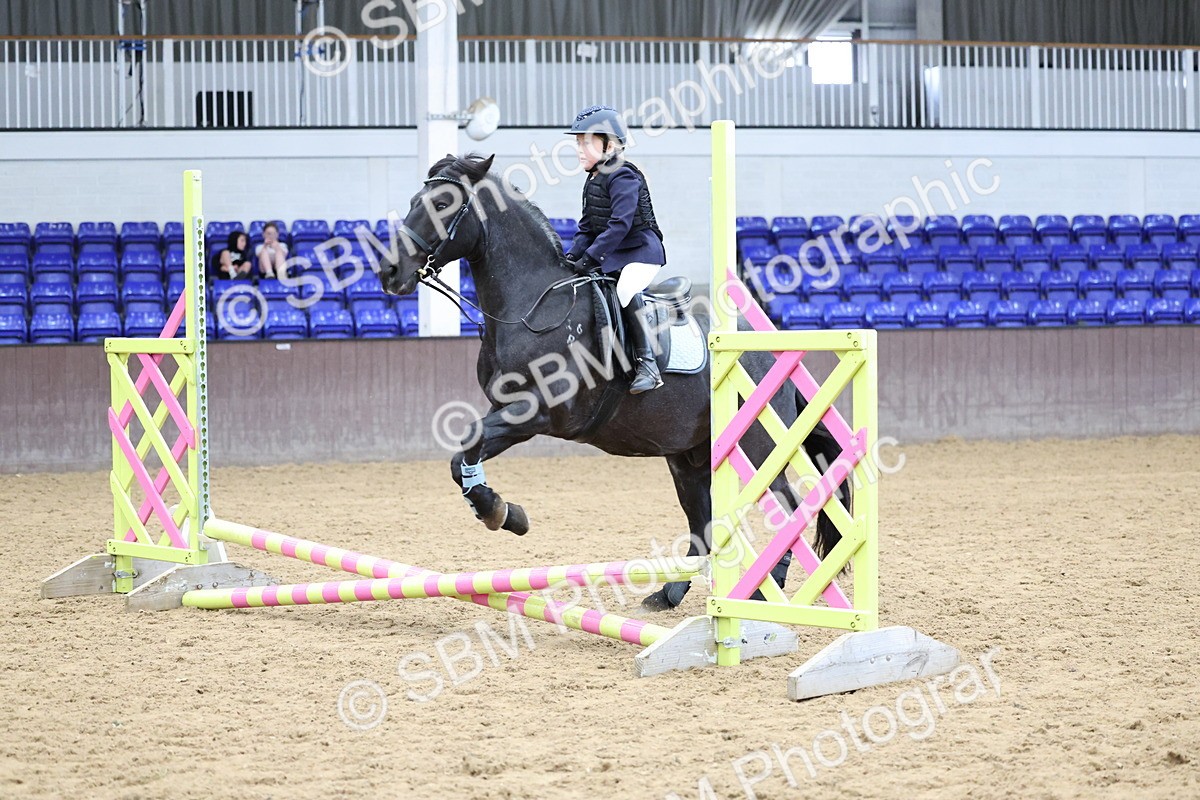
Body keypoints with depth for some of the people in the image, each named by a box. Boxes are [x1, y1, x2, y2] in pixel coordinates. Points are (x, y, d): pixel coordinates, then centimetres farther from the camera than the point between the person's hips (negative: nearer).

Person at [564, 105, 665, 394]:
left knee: (626, 289, -33)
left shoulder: (623, 178, -15)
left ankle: (648, 365, -33)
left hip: (640, 251, -10)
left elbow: (619, 225, -24)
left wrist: (589, 257, -26)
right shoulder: (593, 180, 14)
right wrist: (573, 256, 1)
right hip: (610, 256, 10)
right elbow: (588, 227, 18)